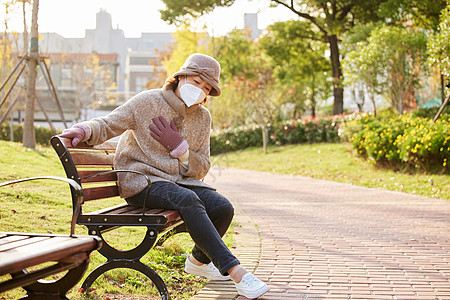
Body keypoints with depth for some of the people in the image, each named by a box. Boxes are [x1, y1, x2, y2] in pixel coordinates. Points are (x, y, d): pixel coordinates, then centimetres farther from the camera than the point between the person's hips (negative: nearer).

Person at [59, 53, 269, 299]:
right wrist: (84, 130, -30)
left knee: (223, 208, -20)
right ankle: (236, 273, -36)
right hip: (140, 181, -6)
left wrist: (180, 149, -13)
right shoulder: (147, 102, -5)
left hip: (181, 181, 6)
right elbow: (107, 124, -7)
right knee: (188, 200, -35)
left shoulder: (202, 117, 9)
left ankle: (199, 260, 11)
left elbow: (201, 168, 6)